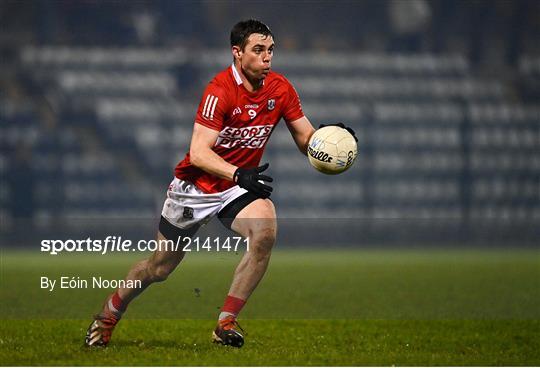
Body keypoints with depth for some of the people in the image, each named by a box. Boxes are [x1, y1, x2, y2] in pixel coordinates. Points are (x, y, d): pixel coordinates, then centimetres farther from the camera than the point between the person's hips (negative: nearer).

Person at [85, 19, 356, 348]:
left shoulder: (280, 89, -7)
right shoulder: (220, 90, -23)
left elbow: (306, 138, 0)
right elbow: (198, 153, -29)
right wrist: (238, 174, -43)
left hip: (240, 184, 3)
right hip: (195, 185, -3)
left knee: (265, 231, -29)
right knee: (161, 267, 8)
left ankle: (227, 322, -20)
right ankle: (111, 311, 39)